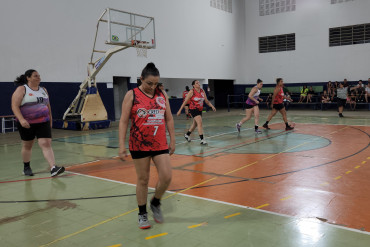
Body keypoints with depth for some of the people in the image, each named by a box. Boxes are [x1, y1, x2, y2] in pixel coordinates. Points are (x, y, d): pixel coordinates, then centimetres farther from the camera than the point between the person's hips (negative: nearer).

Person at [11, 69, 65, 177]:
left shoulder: (43, 90, 10)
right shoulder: (21, 89, -5)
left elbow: (48, 105, 18)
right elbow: (15, 106, -13)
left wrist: (50, 119, 18)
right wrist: (21, 120, -25)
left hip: (43, 122, 3)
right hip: (27, 124, -3)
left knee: (46, 144, -10)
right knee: (27, 145, 13)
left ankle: (53, 168, -19)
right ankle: (26, 168, 32)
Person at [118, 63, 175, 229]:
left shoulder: (162, 95, 7)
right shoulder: (132, 95, -4)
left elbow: (169, 119, 12)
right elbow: (123, 121, -5)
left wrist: (172, 140, 10)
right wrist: (122, 145, -10)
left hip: (160, 144, 3)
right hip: (139, 145, -3)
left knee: (166, 176, -3)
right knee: (143, 179, 5)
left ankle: (155, 203, 25)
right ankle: (142, 214, 24)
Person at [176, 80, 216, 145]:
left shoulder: (202, 91, 5)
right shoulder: (192, 92, -11)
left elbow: (206, 101, 10)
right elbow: (185, 101, -9)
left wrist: (212, 106, -6)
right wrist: (180, 110, -10)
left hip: (200, 110, 7)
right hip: (193, 109, -7)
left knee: (195, 124, 19)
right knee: (200, 123, -18)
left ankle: (187, 134, 40)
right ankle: (202, 139, -15)